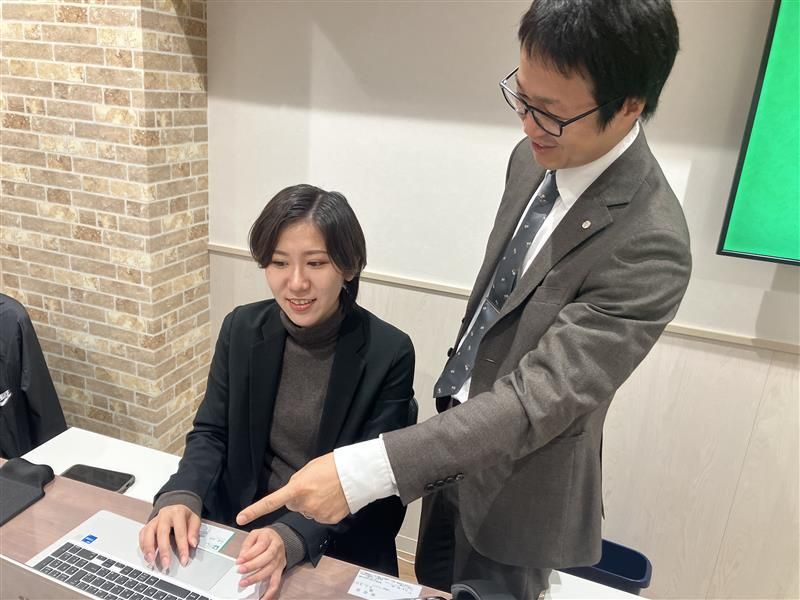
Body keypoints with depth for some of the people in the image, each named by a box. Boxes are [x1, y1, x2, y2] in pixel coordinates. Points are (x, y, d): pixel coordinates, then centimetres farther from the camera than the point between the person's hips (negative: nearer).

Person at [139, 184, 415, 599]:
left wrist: (292, 537, -28)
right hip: (238, 526, 2)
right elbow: (211, 432, 1)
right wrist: (180, 498, -18)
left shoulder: (388, 353, -15)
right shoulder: (243, 327, -4)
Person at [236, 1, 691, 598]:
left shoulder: (651, 246, -30)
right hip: (457, 439, 7)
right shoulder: (533, 159, -5)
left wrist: (363, 471, -40)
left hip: (516, 484, -6)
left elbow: (539, 398, -34)